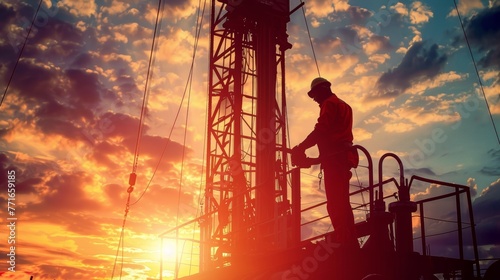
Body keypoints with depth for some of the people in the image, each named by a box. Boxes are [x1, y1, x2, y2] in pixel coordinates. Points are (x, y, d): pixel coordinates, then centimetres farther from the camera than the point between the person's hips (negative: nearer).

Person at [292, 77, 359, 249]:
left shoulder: (329, 104, -3)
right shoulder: (343, 106, 27)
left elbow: (320, 132, -14)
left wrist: (299, 149, -7)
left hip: (334, 158, -10)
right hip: (342, 157, 10)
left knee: (336, 205, -14)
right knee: (340, 204, 11)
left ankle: (347, 245, -17)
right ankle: (349, 245, 12)